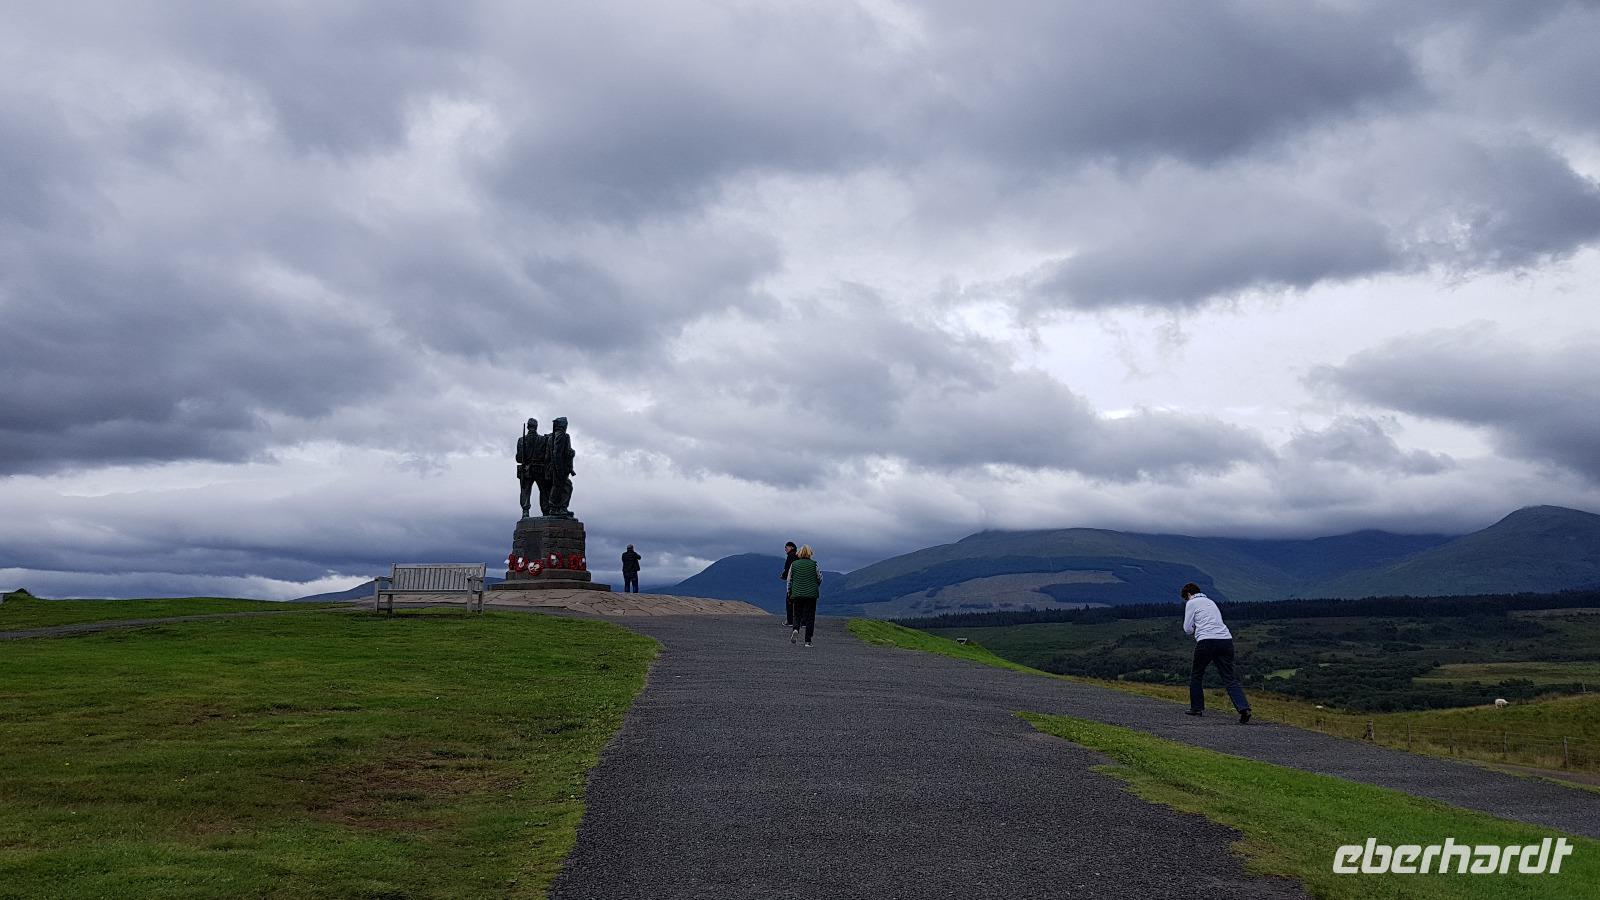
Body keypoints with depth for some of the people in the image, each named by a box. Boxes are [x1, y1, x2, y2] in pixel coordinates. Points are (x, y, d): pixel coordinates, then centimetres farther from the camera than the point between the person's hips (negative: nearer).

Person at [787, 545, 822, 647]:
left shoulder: (794, 564, 1)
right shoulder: (814, 564, -3)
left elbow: (789, 580, 6)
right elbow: (820, 578, 5)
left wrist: (789, 592, 18)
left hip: (797, 594, 2)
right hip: (811, 594, -1)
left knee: (797, 615, 14)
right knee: (810, 617, 4)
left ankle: (796, 630, -15)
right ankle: (808, 641, 1)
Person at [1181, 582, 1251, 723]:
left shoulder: (1191, 603, 8)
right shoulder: (1211, 602, 28)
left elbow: (1187, 629, 6)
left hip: (1207, 642, -5)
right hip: (1226, 639, 5)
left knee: (1196, 675, 16)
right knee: (1230, 679, -1)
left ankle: (1196, 707, 21)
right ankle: (1243, 708, -19)